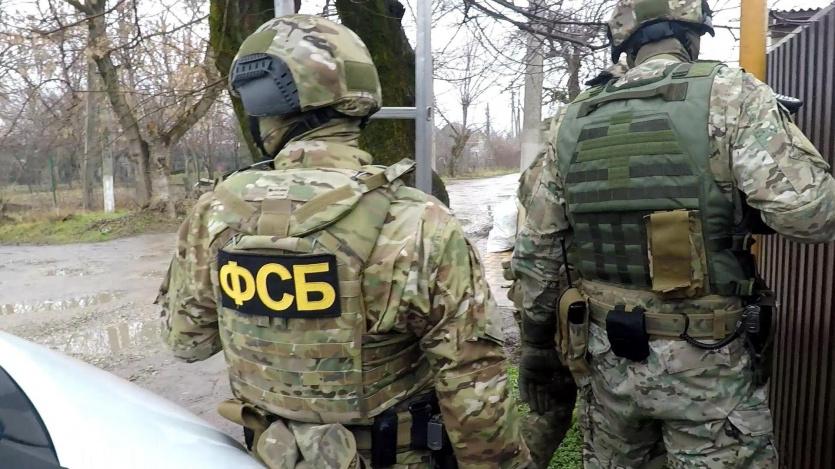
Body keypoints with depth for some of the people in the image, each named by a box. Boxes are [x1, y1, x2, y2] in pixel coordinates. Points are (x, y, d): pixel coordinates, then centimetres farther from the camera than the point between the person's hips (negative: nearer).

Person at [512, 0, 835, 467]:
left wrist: (537, 343, 16)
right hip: (706, 362, -4)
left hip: (605, 354, 5)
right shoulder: (729, 93, -9)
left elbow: (536, 251, 6)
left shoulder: (575, 120, 4)